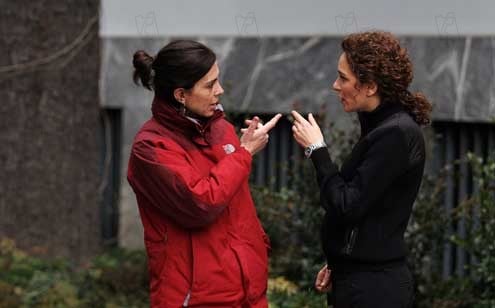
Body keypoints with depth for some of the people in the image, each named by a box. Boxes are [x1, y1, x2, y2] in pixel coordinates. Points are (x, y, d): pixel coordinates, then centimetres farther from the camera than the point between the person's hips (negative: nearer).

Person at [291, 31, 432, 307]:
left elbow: (347, 206, -20)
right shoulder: (384, 125, 12)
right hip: (365, 277, 9)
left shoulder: (395, 134, -18)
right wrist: (338, 265, 20)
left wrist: (317, 150, -11)